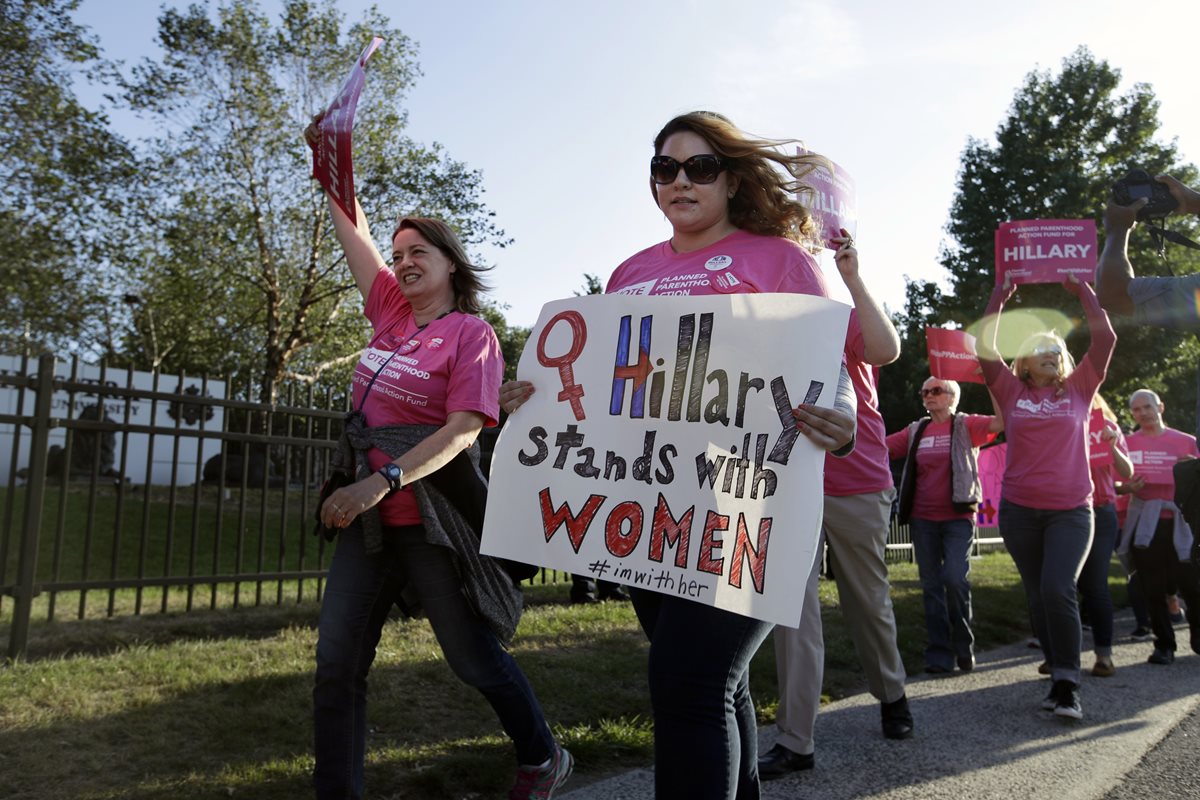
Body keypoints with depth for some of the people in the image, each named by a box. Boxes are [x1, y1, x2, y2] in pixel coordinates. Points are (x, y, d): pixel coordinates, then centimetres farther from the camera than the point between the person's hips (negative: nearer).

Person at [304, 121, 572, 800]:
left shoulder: (472, 334, -8)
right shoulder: (393, 310, 11)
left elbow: (463, 429, -19)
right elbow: (354, 231, 14)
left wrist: (383, 480, -27)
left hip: (433, 518, -6)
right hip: (370, 515, 7)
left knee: (474, 656, 6)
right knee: (337, 662, 3)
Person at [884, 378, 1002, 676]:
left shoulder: (965, 426, 1)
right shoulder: (915, 431, 12)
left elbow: (1002, 421, -15)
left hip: (958, 517, -4)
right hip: (922, 520, 4)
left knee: (955, 579, -16)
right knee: (931, 586, 5)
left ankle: (964, 646, 7)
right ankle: (940, 655, 12)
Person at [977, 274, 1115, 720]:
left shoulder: (1078, 390, 7)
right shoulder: (1012, 393, 6)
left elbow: (1105, 339, 2)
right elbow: (985, 349, 0)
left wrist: (1082, 291, 5)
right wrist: (998, 297, 3)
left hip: (1070, 510, -1)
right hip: (1019, 510, 2)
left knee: (1058, 590, -16)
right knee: (1037, 596, 8)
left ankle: (1067, 686, -8)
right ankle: (1060, 675, 22)